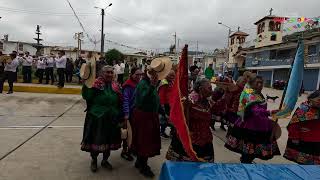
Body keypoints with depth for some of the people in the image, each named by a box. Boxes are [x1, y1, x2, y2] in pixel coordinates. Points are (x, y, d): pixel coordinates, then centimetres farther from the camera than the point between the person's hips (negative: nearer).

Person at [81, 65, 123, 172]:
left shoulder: (115, 87, 6)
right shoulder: (96, 84, -9)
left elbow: (119, 103, 10)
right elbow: (87, 97, -18)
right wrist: (86, 85, -30)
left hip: (111, 119, 5)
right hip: (96, 118, -4)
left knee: (109, 140, 15)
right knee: (95, 140, 8)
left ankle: (105, 160, 37)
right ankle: (94, 161, 33)